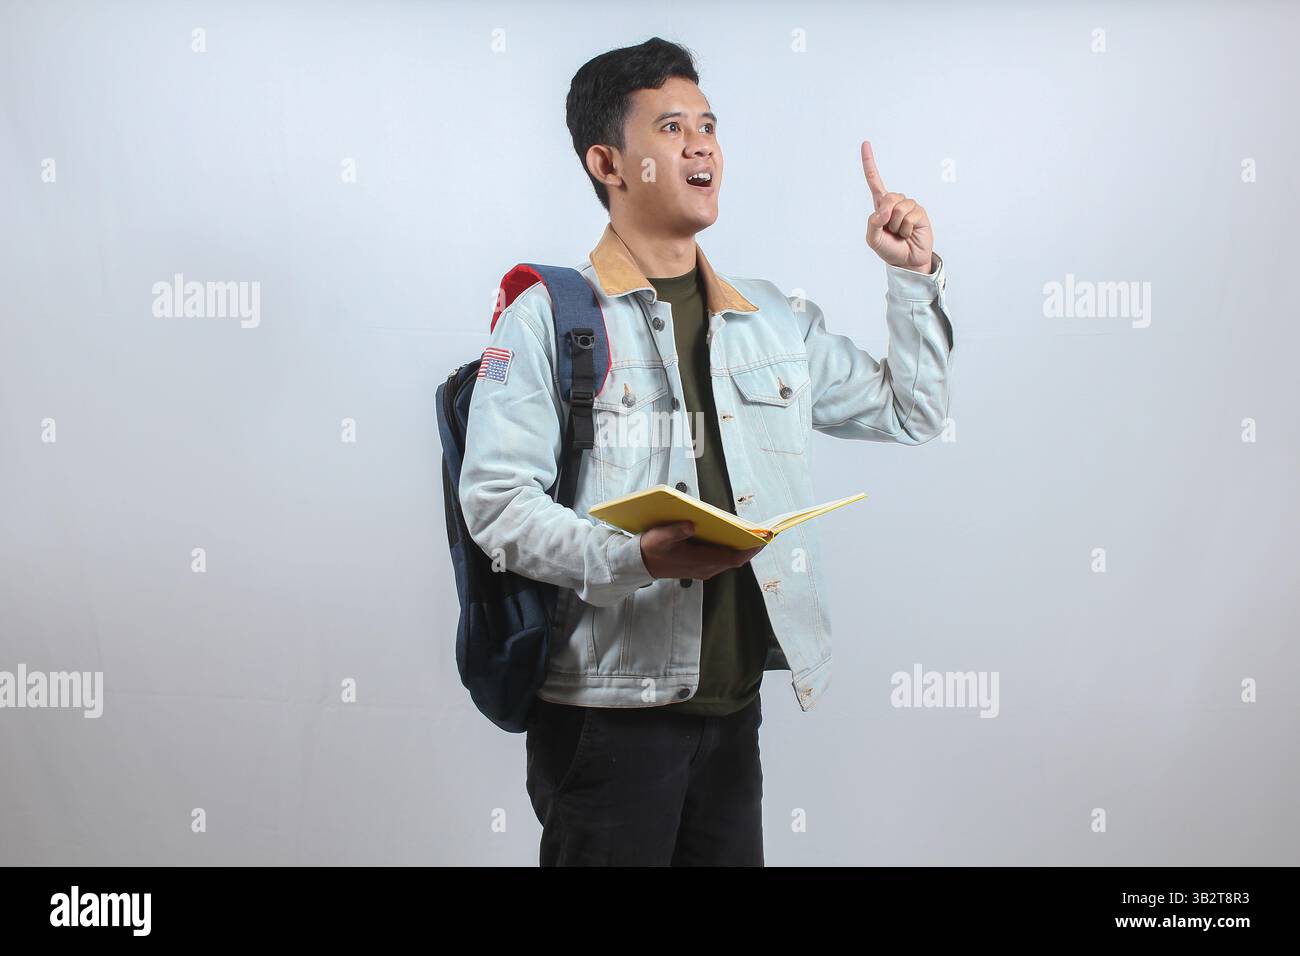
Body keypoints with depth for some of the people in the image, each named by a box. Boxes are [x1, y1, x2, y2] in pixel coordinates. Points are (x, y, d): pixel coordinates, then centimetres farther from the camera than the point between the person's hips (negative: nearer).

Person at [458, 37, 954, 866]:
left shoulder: (774, 319, 13)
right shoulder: (547, 316, -5)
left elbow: (912, 412, 20)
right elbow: (496, 500, -13)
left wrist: (913, 276, 11)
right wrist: (632, 558, -26)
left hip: (734, 703, 5)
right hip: (608, 709, -5)